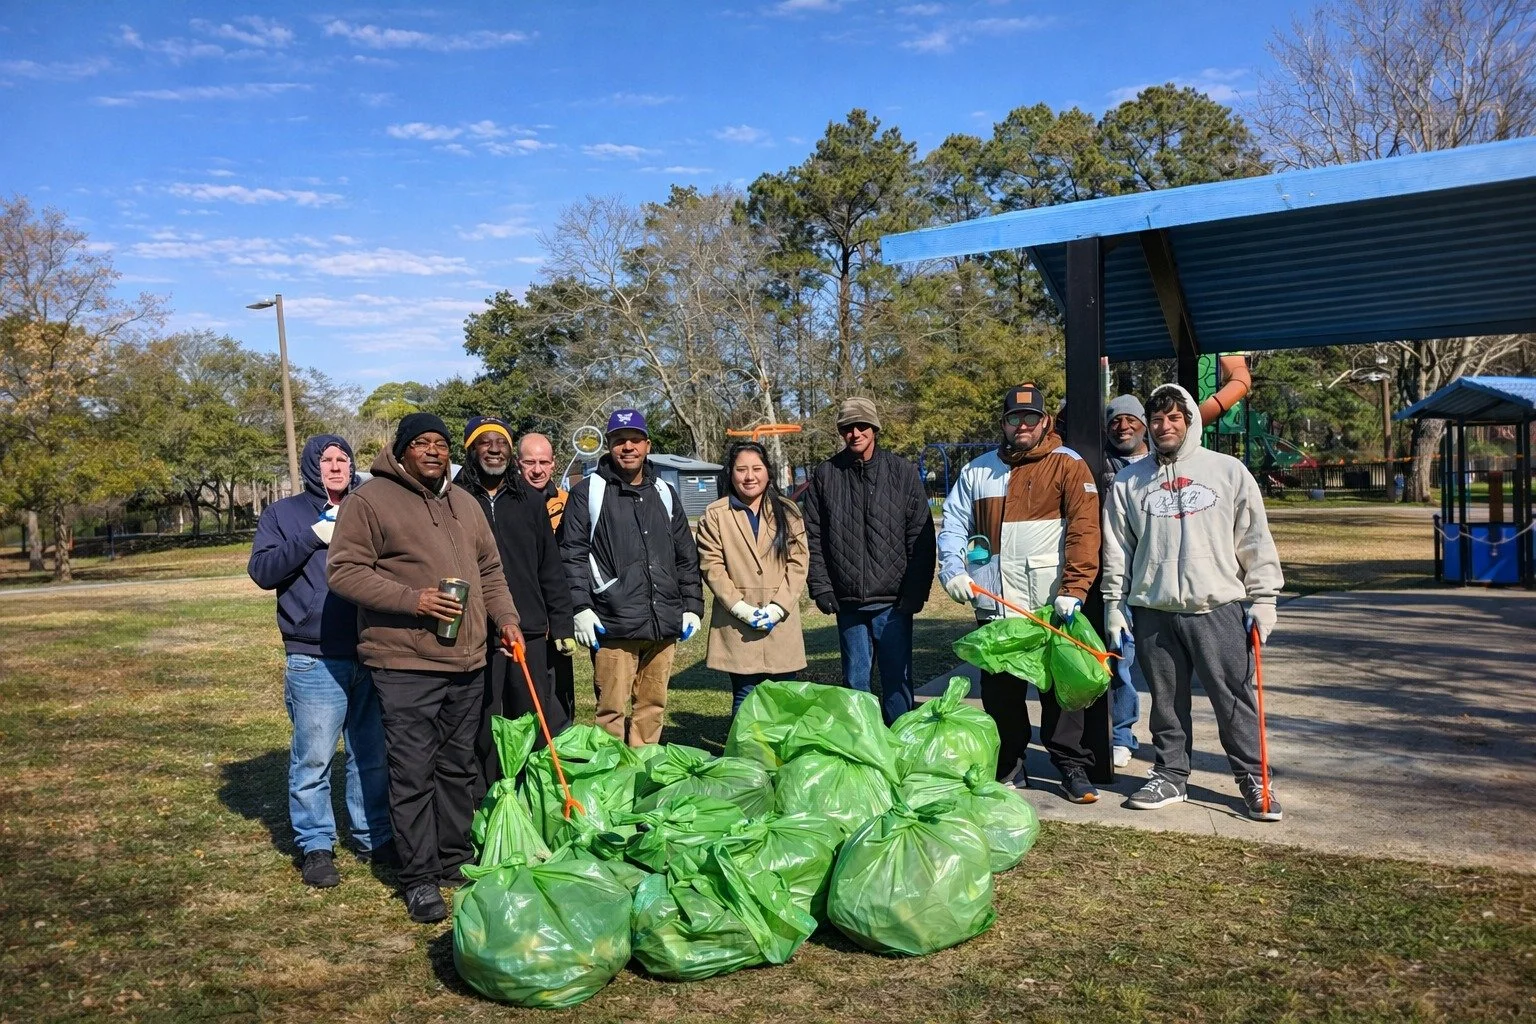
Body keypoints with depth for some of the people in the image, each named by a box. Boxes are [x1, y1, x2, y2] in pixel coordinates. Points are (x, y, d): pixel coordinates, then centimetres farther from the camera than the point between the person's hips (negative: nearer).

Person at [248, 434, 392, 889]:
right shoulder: (283, 513, 6)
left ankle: (373, 837, 24)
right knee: (313, 759, 0)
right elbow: (261, 570, -5)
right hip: (314, 660, -3)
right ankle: (315, 846, 14)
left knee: (373, 755, 11)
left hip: (371, 655, 3)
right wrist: (312, 538, -14)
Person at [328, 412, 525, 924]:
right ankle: (419, 878, 10)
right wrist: (412, 599, -20)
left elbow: (489, 570, 21)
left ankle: (455, 859, 28)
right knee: (413, 774, -2)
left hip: (467, 661, 7)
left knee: (458, 768, 15)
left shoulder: (463, 502, 15)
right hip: (406, 665, -6)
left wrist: (505, 619, 7)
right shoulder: (369, 500, -6)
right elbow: (345, 571, -12)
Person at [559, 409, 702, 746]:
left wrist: (692, 605, 14)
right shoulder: (589, 492, 2)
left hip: (664, 623, 5)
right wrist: (581, 608, -10)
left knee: (653, 706, 11)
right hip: (613, 623, -5)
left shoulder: (664, 494, 17)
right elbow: (572, 554, -3)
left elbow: (686, 557, 20)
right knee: (612, 710, -2)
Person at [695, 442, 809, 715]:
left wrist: (778, 606, -8)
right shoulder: (715, 515, 1)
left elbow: (799, 562, 4)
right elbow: (711, 566, -4)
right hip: (737, 626, -2)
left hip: (781, 624, 2)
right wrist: (740, 607, -12)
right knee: (744, 701, 3)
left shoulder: (787, 512, 9)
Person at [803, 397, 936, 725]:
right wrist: (821, 587, -2)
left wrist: (915, 592, -7)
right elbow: (813, 538, 5)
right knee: (855, 679, 11)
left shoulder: (903, 472, 0)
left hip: (893, 600, -2)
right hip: (847, 602, 2)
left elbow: (921, 538, -2)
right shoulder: (825, 475, 5)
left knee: (897, 679, 3)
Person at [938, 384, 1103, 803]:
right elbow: (953, 523, 13)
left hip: (1052, 606, -4)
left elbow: (1084, 530, -9)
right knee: (999, 688, 10)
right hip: (995, 603, 4)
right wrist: (953, 567, -5)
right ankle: (1008, 767, 22)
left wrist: (1072, 590, -17)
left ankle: (1072, 765, 16)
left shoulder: (1069, 465, -1)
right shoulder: (977, 470, 12)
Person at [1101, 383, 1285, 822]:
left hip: (1219, 608, -1)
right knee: (1166, 702, 10)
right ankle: (1170, 776, 23)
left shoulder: (1229, 471, 5)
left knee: (1236, 699, 1)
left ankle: (1253, 778, 15)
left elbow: (1256, 541, 5)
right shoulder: (1128, 481, 9)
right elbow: (1117, 550, 10)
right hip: (1153, 612, 2)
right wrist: (1116, 608, 7)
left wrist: (1262, 600, 1)